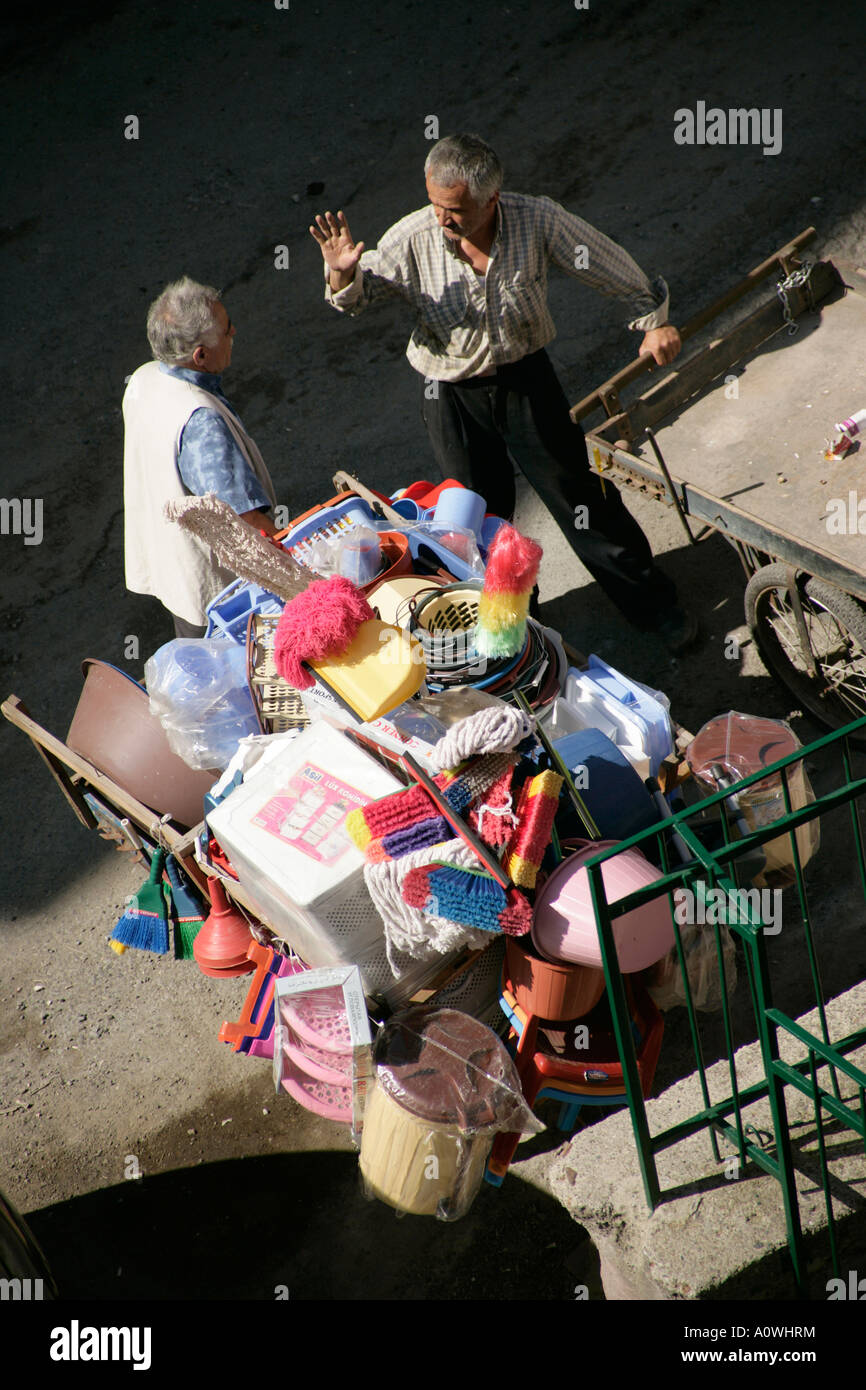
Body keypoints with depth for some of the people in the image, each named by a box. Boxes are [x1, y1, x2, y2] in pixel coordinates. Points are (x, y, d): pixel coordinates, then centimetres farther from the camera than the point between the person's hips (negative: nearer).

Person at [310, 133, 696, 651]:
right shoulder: (414, 237, -18)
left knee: (581, 499, 8)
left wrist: (654, 319, 3)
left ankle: (655, 606, 26)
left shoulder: (538, 220, -18)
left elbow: (610, 265, -3)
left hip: (528, 381, 0)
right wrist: (343, 275, -31)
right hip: (453, 398, 0)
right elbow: (357, 296, -7)